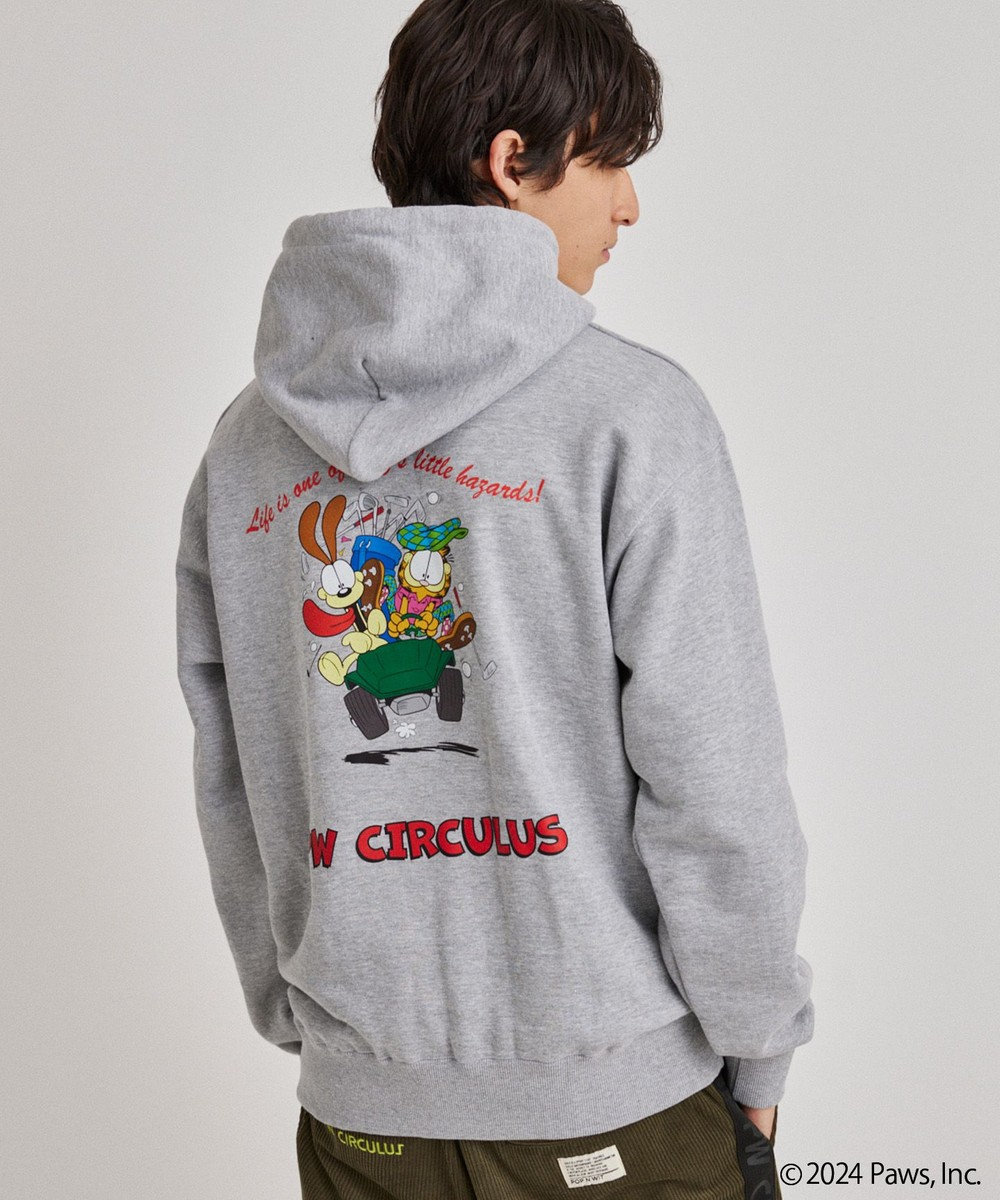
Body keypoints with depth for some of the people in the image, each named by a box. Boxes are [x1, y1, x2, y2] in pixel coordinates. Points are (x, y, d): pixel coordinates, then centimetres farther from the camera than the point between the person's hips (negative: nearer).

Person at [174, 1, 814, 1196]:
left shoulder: (246, 437, 2)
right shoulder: (630, 412, -14)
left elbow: (229, 791, 6)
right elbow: (711, 780, -14)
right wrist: (758, 1055, -1)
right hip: (615, 1096, -4)